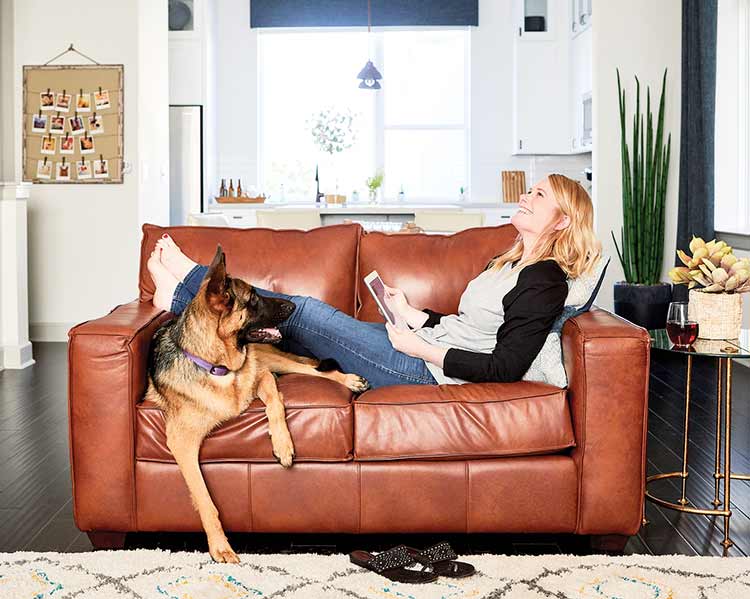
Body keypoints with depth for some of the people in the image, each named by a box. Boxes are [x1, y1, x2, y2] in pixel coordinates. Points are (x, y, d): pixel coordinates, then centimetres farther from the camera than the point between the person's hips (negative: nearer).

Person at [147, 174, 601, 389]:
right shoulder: (510, 263, 16)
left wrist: (423, 349, -19)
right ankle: (181, 294, 11)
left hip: (426, 370, -9)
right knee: (298, 317, 4)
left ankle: (189, 279, 6)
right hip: (422, 348, 9)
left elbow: (506, 368, -22)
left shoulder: (544, 280, -15)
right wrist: (410, 314, 12)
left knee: (304, 312, -8)